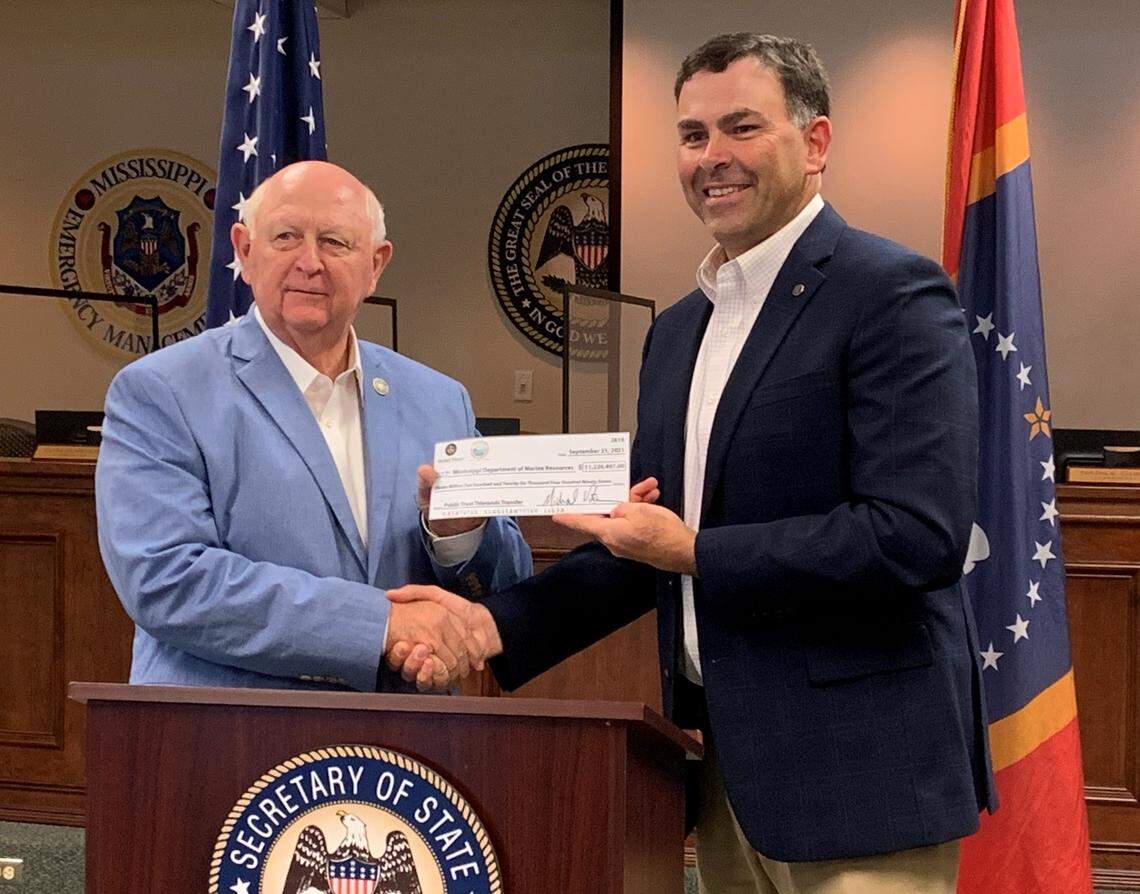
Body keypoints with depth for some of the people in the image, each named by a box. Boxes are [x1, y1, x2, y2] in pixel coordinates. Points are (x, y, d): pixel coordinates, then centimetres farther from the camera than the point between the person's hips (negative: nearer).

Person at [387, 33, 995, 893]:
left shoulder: (891, 294, -11)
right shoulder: (678, 331, 13)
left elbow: (919, 536, -21)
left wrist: (695, 552, -18)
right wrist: (499, 624, 1)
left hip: (856, 767, -7)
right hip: (724, 758, 8)